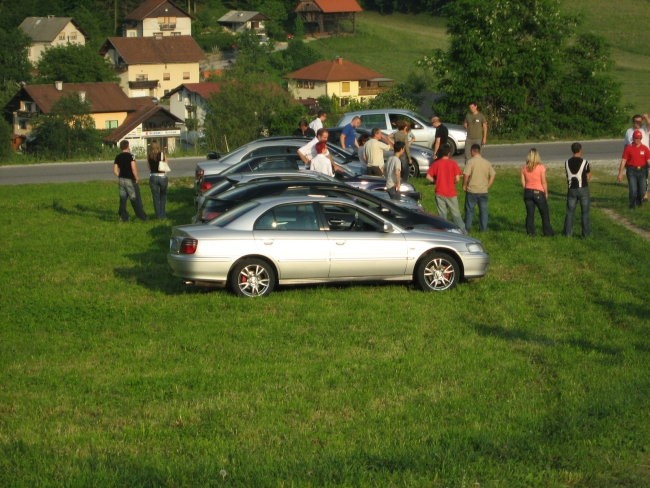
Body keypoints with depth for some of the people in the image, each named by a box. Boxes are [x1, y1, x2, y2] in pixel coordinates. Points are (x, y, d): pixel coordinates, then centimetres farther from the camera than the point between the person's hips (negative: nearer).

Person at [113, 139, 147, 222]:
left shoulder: (118, 157, 6)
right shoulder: (130, 156, -12)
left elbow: (115, 170, 5)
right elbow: (134, 168, -21)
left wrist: (120, 177, 15)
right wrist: (137, 178, -9)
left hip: (121, 180, 5)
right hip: (130, 180, -5)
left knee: (123, 198, 8)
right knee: (135, 199, 2)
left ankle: (124, 217, 8)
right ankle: (142, 216, 9)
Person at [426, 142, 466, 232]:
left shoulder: (436, 163, -2)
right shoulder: (453, 163, -7)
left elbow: (428, 176, -7)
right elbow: (457, 179, -11)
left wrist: (436, 181, 8)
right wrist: (452, 182, 9)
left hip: (439, 193, 1)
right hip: (451, 193, -1)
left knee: (442, 215, 8)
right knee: (456, 214, 7)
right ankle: (462, 231, 7)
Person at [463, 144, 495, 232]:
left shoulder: (470, 162, -11)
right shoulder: (487, 162, 4)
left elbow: (466, 175, -19)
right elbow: (493, 175, 5)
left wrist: (464, 185, -5)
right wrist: (487, 186, 11)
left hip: (471, 191, -3)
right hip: (483, 191, 3)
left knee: (469, 209, 7)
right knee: (483, 210, 11)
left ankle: (467, 228, 11)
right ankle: (483, 228, 14)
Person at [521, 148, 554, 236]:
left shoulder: (524, 168, -2)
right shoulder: (541, 167, -13)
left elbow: (523, 182, 2)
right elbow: (544, 182, -11)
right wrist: (546, 193, 1)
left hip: (528, 192, 3)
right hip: (538, 192, -3)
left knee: (529, 213, 9)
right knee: (544, 213, 9)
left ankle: (530, 232, 10)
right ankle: (548, 232, 14)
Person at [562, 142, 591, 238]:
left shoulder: (567, 162, 0)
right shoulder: (584, 162, -10)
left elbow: (568, 175, 7)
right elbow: (588, 177, -1)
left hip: (572, 189, 3)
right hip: (583, 189, -2)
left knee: (570, 212, 9)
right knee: (585, 212, 6)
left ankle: (568, 232, 9)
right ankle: (586, 233, 9)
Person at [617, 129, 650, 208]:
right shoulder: (628, 148, -2)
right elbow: (623, 161, -3)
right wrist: (620, 173, -6)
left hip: (642, 171, 2)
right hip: (632, 171, -2)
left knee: (642, 190, 5)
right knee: (633, 190, -9)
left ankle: (639, 202, 35)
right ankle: (632, 205, 12)